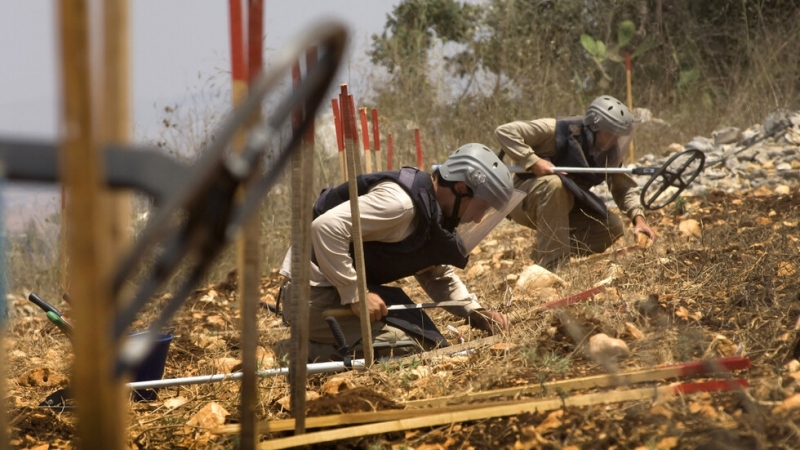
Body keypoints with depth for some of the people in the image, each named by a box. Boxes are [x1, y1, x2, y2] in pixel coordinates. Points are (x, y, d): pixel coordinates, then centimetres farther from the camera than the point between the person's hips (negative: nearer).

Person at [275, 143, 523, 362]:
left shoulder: (434, 211, 8)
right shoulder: (401, 201, -24)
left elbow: (438, 276, 18)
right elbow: (326, 227, -33)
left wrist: (474, 311, 2)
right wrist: (355, 295, -29)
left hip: (348, 289, 10)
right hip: (314, 293, -10)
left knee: (431, 346, 10)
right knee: (408, 349, -22)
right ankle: (302, 354, -11)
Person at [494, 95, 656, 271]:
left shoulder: (609, 152, -5)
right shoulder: (558, 131, -23)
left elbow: (624, 187, -4)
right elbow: (505, 131, -26)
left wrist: (638, 218, -22)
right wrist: (533, 161, -36)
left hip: (564, 208, 6)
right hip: (526, 203, -6)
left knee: (613, 227, -11)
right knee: (554, 183, -38)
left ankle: (542, 253, -1)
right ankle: (552, 265, -35)